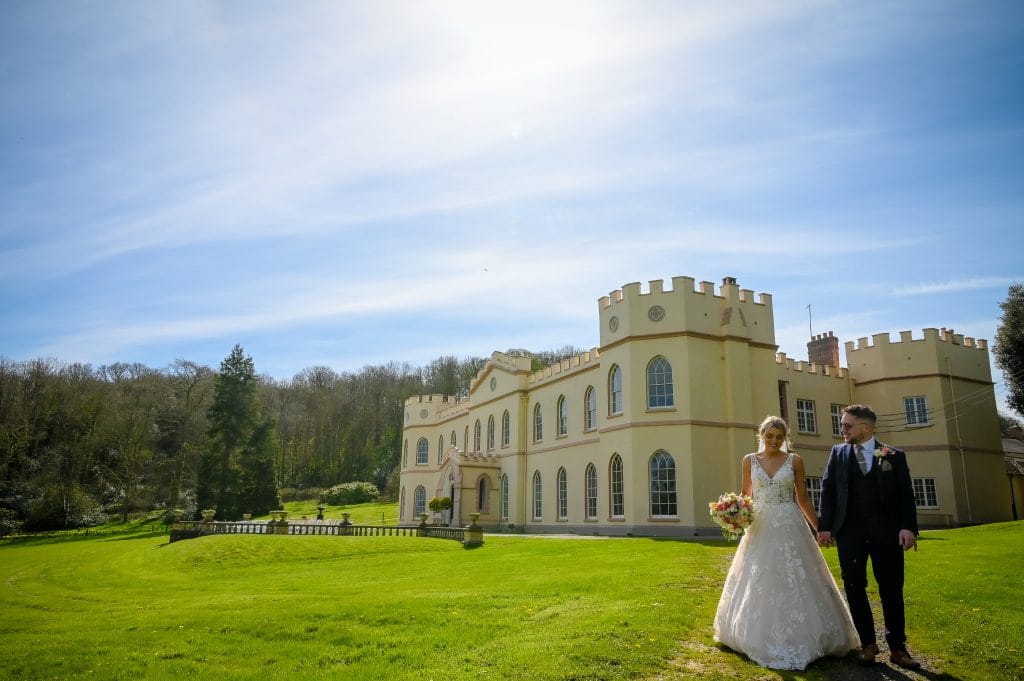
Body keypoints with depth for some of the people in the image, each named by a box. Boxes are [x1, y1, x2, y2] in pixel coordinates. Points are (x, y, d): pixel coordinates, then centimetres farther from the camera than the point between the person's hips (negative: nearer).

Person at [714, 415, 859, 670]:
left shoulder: (795, 460, 1)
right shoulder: (749, 460, 4)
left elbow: (802, 499, 6)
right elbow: (745, 496, 9)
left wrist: (820, 527, 4)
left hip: (790, 527, -1)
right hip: (760, 527, 1)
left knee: (795, 582, 0)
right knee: (758, 585, 5)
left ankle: (798, 638, 13)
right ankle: (762, 638, 19)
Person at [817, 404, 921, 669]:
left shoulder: (894, 456, 4)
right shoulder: (838, 453, 8)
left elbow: (906, 494, 0)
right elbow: (827, 490, 4)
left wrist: (908, 526, -13)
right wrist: (825, 526, -3)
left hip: (886, 531, -1)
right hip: (849, 531, 2)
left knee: (892, 588, 5)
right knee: (854, 587, 3)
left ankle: (897, 647, 17)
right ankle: (868, 643, 16)